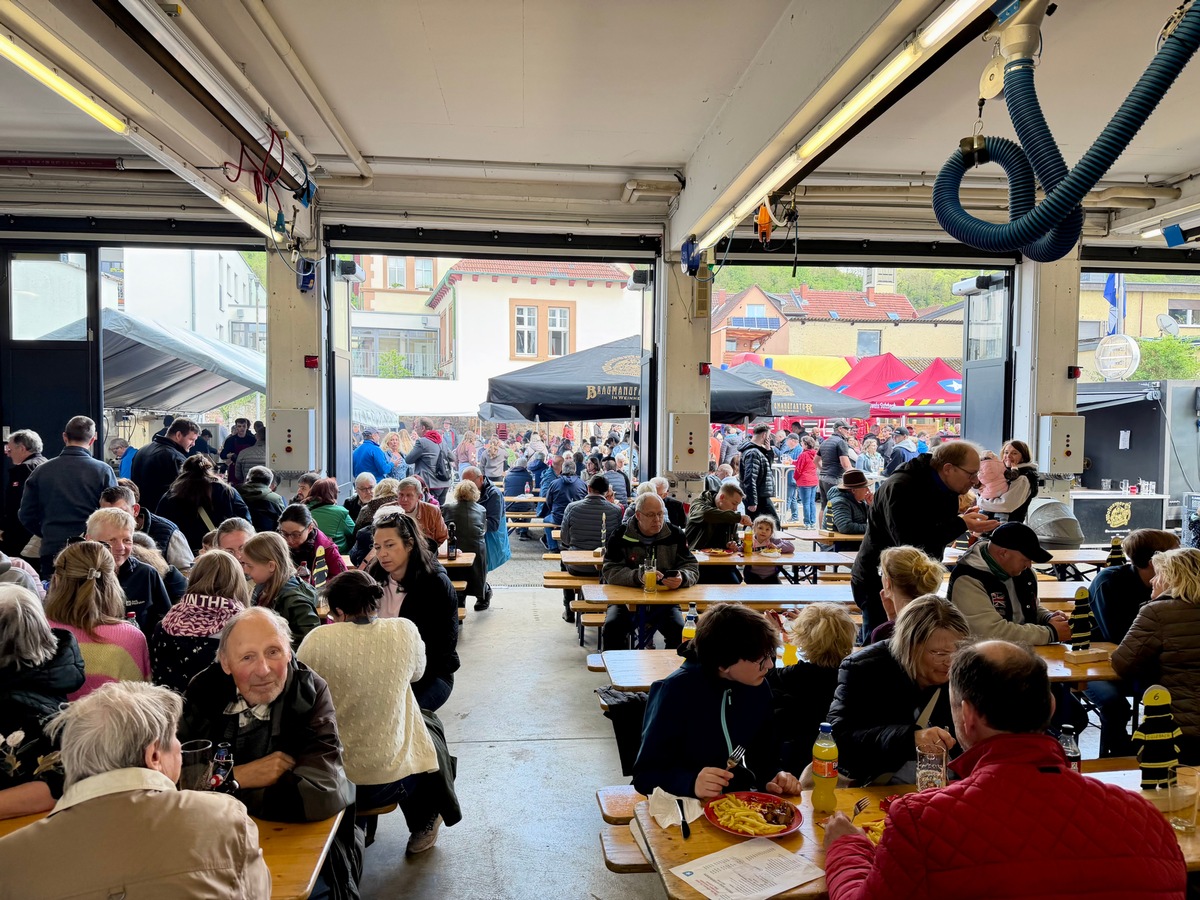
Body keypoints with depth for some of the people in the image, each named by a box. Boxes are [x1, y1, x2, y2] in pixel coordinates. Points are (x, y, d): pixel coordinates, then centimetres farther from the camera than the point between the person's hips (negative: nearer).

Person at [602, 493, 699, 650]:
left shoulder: (675, 535, 3)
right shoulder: (620, 536, -2)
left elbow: (692, 568, 2)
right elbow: (610, 572, -10)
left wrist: (682, 578, -23)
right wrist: (638, 577, -29)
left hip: (664, 601, 1)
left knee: (680, 630, -26)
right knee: (612, 626, -27)